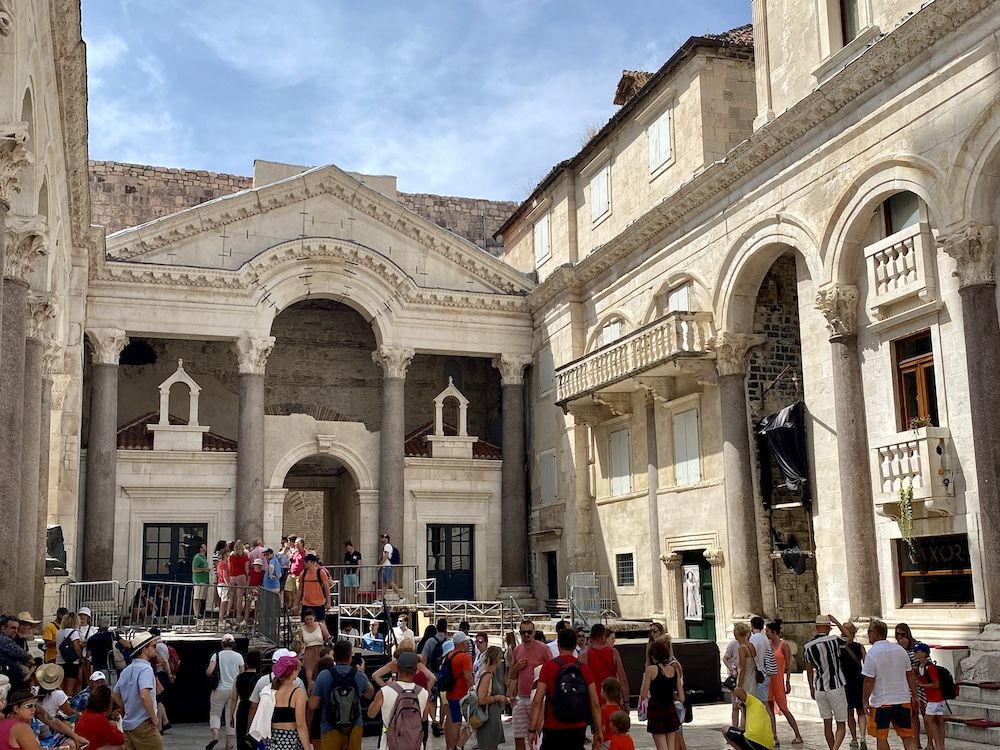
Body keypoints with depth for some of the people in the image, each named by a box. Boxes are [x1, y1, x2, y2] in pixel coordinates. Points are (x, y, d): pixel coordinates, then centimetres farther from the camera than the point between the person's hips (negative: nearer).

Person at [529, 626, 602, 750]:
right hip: (578, 729, 3)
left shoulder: (548, 666, -6)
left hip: (553, 729, -3)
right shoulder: (584, 668, 2)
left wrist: (532, 730, -8)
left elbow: (537, 701, -10)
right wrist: (598, 731, 8)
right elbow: (595, 703, 1)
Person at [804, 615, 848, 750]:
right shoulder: (834, 640, -9)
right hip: (836, 688, -3)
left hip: (819, 689, 3)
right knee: (841, 725, 3)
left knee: (827, 723, 15)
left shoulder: (808, 647, -1)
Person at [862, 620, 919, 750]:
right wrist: (914, 695, 16)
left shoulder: (872, 653, -14)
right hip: (903, 700, 5)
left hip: (881, 702, -5)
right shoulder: (900, 649, 3)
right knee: (908, 737, 9)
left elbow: (869, 681, -15)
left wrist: (865, 701, -6)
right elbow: (910, 675, 9)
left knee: (881, 738, 8)